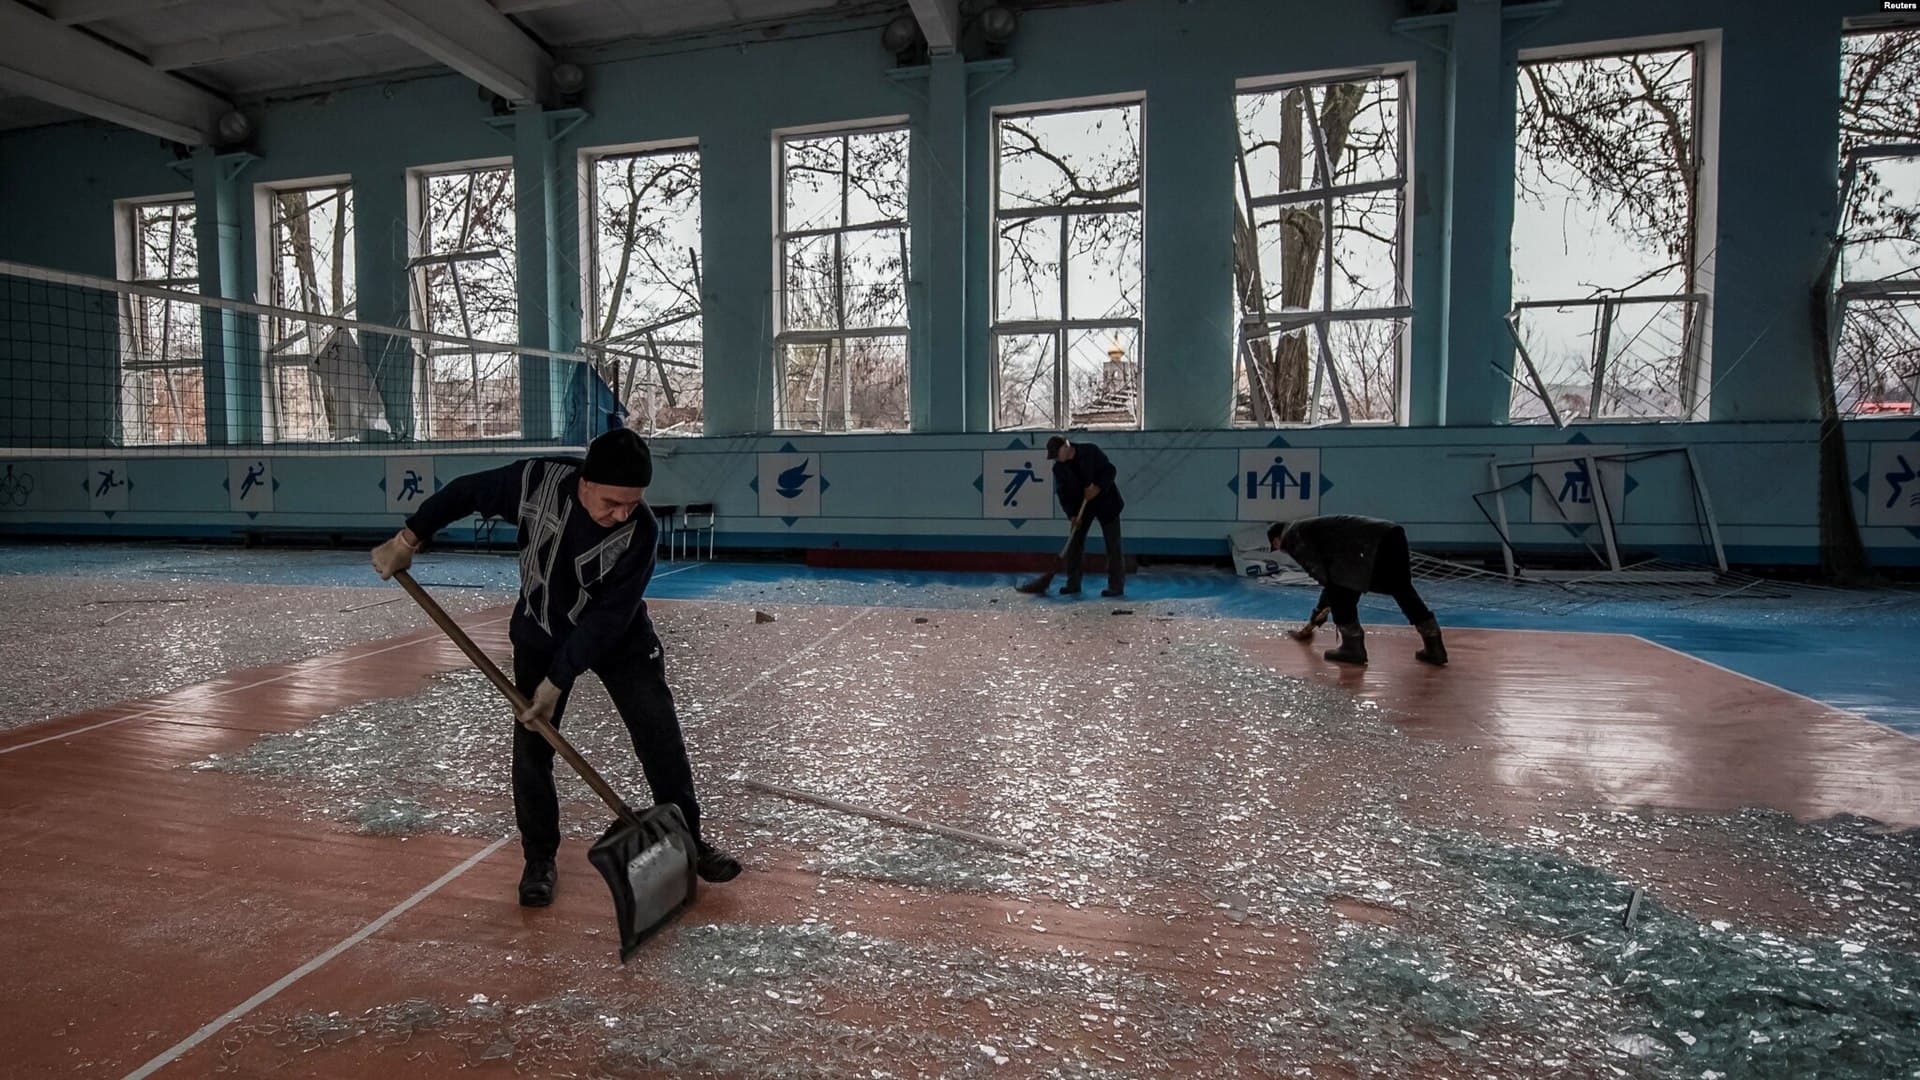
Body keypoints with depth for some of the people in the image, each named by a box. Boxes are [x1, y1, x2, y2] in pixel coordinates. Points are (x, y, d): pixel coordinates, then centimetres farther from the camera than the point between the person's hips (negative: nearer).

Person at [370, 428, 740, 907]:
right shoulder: (538, 481, -28)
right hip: (542, 633, 1)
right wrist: (409, 537, -6)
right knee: (531, 747, 0)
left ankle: (688, 840, 16)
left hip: (621, 637, -1)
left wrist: (558, 681, -26)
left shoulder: (642, 531, -31)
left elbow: (607, 618, -28)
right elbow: (468, 492, -8)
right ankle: (539, 859, 20)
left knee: (661, 736, -1)